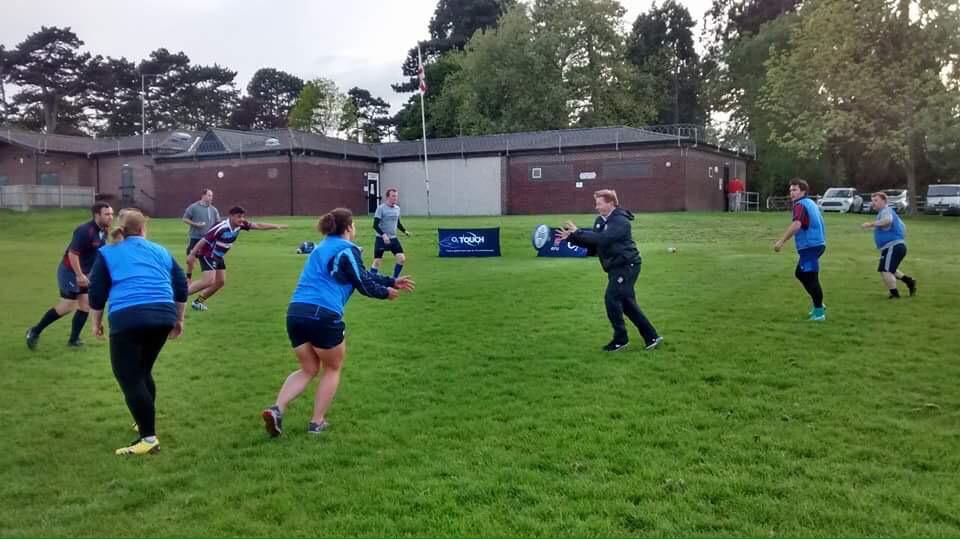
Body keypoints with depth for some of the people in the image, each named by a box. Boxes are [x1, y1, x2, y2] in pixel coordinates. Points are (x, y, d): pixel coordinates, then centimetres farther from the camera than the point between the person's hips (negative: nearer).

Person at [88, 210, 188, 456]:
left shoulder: (108, 253, 15)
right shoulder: (160, 251, 22)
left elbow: (97, 292, 11)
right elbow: (181, 287, 19)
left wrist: (97, 323, 24)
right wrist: (178, 320, 28)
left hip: (128, 318, -4)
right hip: (163, 316, 4)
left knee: (130, 379, -1)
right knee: (142, 371, 23)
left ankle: (149, 438, -6)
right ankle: (146, 424, 32)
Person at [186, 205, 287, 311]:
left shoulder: (240, 225, -9)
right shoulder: (221, 227, -30)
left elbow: (259, 225, 0)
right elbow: (203, 240, -26)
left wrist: (277, 226, -3)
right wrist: (192, 254, -26)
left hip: (218, 256, 9)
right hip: (208, 254, -9)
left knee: (220, 282, 12)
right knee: (209, 281, -21)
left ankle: (198, 301, 25)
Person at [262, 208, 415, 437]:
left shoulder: (323, 247, 25)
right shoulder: (347, 249, -2)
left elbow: (363, 274, 28)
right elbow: (363, 283, 1)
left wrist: (392, 281, 30)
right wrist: (386, 292, 19)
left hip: (295, 313, 7)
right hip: (323, 315, -7)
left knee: (309, 369, 20)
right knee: (332, 369, 16)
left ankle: (276, 409, 1)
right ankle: (317, 422, 17)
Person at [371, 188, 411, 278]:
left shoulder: (397, 208, 7)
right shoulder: (381, 208, -12)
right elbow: (375, 225, -16)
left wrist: (404, 231, 14)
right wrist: (383, 235, -27)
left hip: (393, 238, 5)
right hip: (381, 239, -5)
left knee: (402, 258, -4)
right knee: (377, 261, -2)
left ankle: (394, 279, 12)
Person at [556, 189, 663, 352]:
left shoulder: (620, 221, -18)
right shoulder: (600, 221, 11)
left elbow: (602, 239, -30)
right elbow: (591, 243, 13)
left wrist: (578, 232, -26)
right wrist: (571, 237, 0)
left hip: (626, 266, -10)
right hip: (617, 266, 10)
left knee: (612, 299, -11)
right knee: (627, 303, 11)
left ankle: (620, 339, 3)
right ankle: (652, 337, 19)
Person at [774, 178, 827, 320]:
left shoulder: (800, 205, -13)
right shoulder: (810, 203, 17)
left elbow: (796, 225, -30)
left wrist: (781, 241, -30)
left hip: (810, 246, -10)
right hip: (815, 244, 10)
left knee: (811, 278, -6)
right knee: (800, 273, 20)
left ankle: (819, 312, -1)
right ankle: (818, 304, 25)